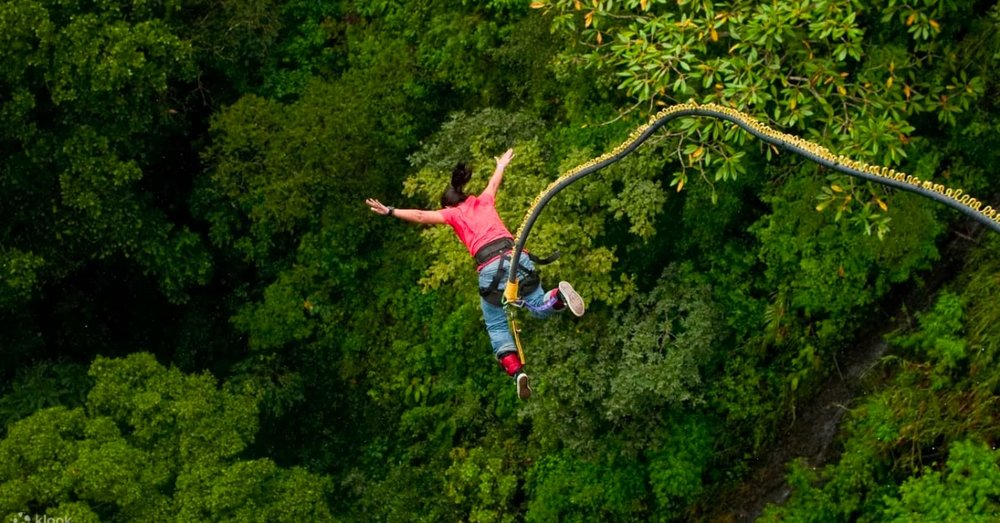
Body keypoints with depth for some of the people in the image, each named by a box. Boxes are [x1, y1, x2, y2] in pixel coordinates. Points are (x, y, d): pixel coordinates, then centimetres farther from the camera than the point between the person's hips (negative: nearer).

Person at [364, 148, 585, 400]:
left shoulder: (453, 213, 18)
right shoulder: (483, 200, 28)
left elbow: (421, 216, 12)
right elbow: (493, 183, 48)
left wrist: (390, 211, 19)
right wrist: (501, 166, 68)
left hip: (491, 267, -3)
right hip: (516, 256, 3)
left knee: (497, 327, 11)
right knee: (539, 308, 16)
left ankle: (516, 371, -10)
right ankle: (558, 295, -19)